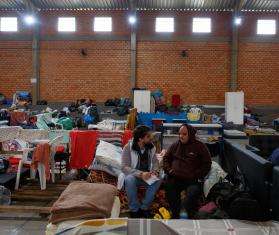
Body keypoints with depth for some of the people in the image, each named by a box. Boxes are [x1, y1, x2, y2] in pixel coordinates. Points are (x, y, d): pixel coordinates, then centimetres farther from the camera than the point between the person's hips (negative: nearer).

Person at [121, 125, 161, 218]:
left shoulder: (151, 147, 0)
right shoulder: (128, 147, -15)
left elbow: (155, 162, 4)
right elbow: (124, 168, -21)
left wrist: (155, 171, -21)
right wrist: (140, 174, -35)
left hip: (147, 175, 4)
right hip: (133, 175, -3)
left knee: (158, 180, -26)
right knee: (129, 179, -37)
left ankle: (144, 207, -11)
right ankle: (134, 209, -19)